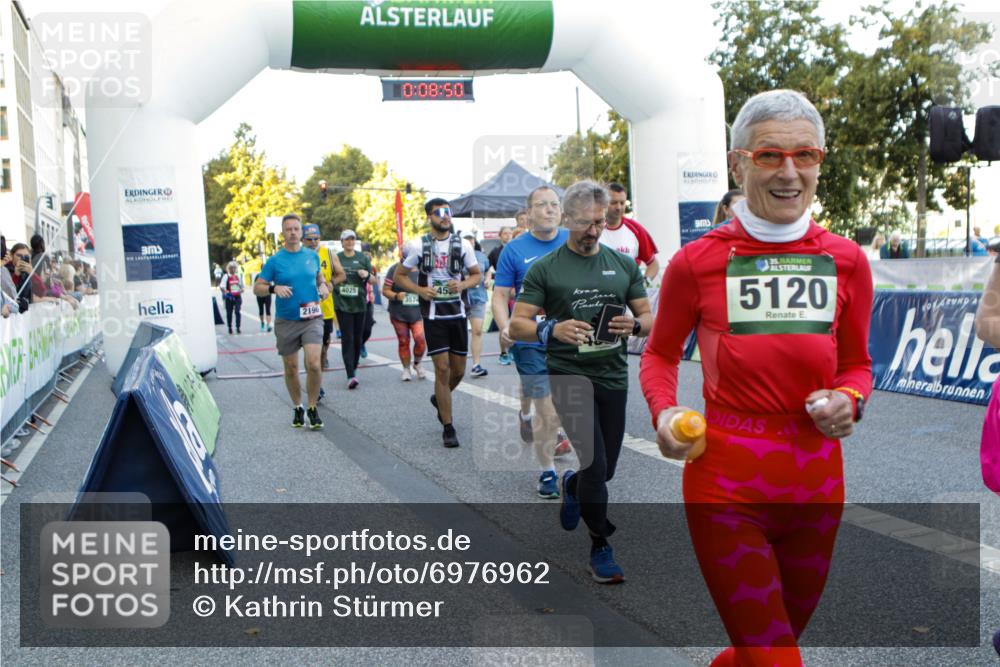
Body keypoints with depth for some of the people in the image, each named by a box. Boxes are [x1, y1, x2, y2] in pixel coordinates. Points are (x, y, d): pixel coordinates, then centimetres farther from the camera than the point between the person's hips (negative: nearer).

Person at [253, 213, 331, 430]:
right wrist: (274, 288, -18)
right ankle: (297, 408, 28)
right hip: (286, 321, 0)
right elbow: (257, 288, 1)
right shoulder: (275, 260, -2)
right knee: (291, 367, 10)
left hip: (311, 319, 0)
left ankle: (313, 408, -1)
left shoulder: (312, 256, 5)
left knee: (313, 364, -17)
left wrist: (323, 286, 2)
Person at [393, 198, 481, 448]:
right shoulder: (418, 246, -1)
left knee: (458, 370, 8)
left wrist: (462, 285, -10)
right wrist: (420, 290, -11)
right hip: (433, 315, -3)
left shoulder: (462, 244, 4)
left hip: (458, 313, 3)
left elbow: (477, 274, 12)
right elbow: (399, 275, 7)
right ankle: (448, 428, 2)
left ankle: (439, 399, 41)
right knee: (442, 369, -7)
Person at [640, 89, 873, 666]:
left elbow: (857, 365, 12)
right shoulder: (698, 261, -7)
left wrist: (849, 402, -9)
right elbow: (661, 353, 7)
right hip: (726, 486, -4)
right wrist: (664, 412, -11)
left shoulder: (845, 260, 0)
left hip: (817, 483, 4)